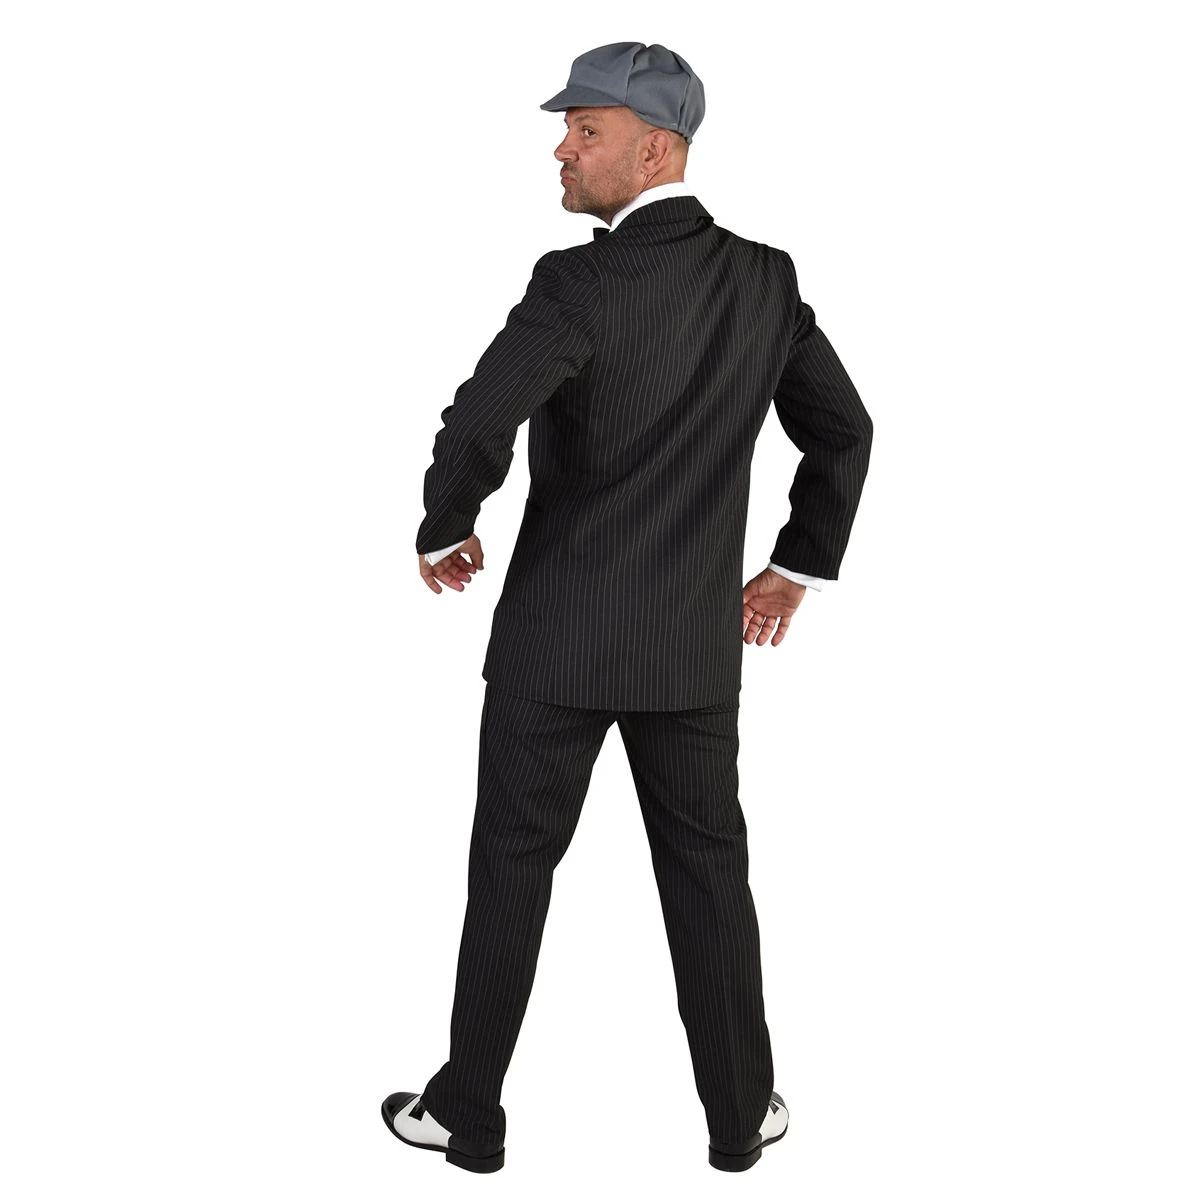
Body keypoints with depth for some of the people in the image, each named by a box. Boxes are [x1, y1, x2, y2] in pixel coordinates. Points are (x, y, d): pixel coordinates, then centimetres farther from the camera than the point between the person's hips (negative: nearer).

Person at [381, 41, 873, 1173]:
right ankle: (740, 1114, 25)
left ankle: (469, 1113, 22)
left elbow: (476, 426, -27)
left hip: (561, 629, -4)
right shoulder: (766, 277, 2)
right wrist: (797, 566, 16)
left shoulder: (579, 280, -17)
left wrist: (442, 529, -8)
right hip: (695, 638, 5)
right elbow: (844, 430, 8)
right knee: (707, 868, 15)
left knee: (511, 864, 9)